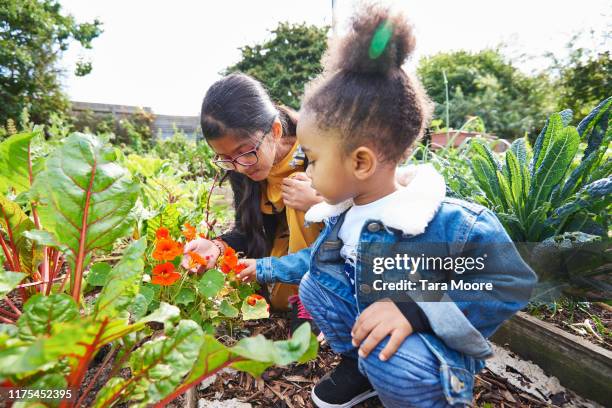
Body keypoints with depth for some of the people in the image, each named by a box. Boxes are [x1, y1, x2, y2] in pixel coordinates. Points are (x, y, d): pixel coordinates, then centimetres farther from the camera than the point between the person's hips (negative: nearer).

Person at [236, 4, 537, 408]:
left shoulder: (448, 224, -30)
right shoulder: (343, 214, -6)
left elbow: (511, 283, -23)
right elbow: (317, 257, 12)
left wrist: (416, 310, -34)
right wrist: (266, 268, 21)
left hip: (441, 354, -6)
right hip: (368, 327, 7)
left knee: (388, 355, -37)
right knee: (314, 283, -7)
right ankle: (359, 366, 10)